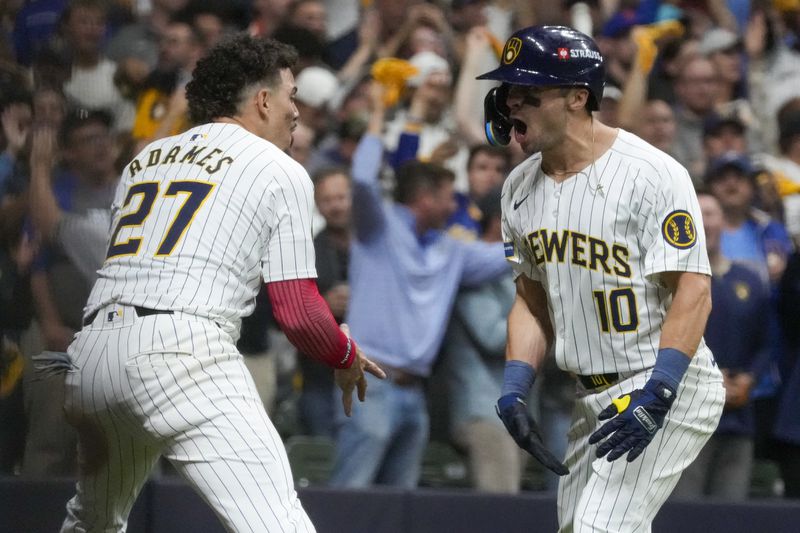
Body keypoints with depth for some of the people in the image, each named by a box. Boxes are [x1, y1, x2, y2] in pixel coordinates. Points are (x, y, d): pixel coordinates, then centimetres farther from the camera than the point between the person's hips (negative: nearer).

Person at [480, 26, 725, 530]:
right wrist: (515, 389, 2)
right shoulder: (521, 187, 8)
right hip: (593, 395, 9)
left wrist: (656, 396, -28)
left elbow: (693, 291, -20)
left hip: (671, 392, -8)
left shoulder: (651, 174, -17)